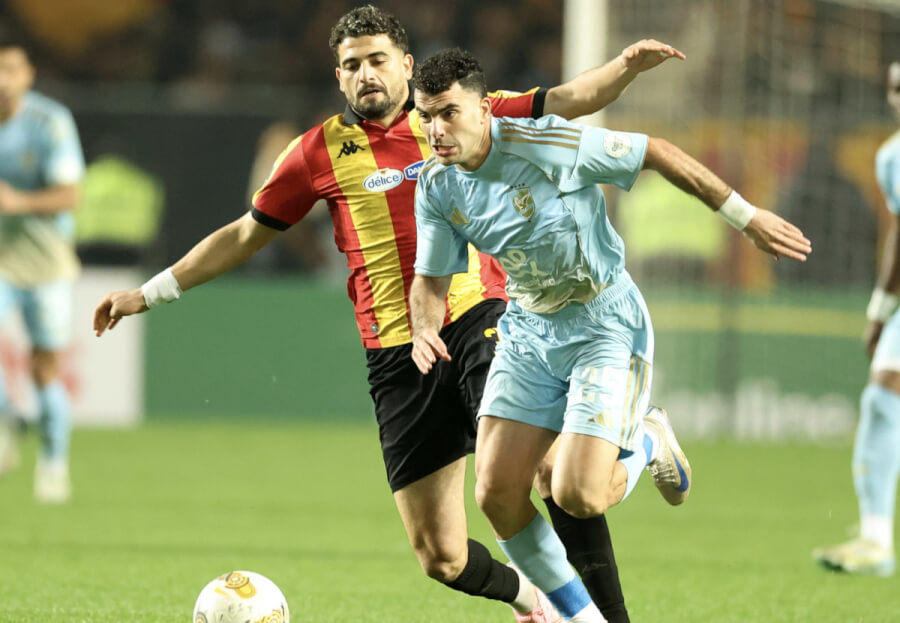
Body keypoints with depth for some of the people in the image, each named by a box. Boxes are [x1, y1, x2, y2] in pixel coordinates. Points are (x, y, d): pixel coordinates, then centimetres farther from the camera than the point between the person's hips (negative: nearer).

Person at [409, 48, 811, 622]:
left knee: (578, 497, -18)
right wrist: (424, 330, -17)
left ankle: (644, 443, 18)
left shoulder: (544, 145, -25)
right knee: (498, 495, -6)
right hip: (528, 332, 6)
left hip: (606, 326, -6)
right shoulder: (436, 187, -6)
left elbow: (657, 153, -17)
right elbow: (431, 279, 6)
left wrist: (746, 217, -13)